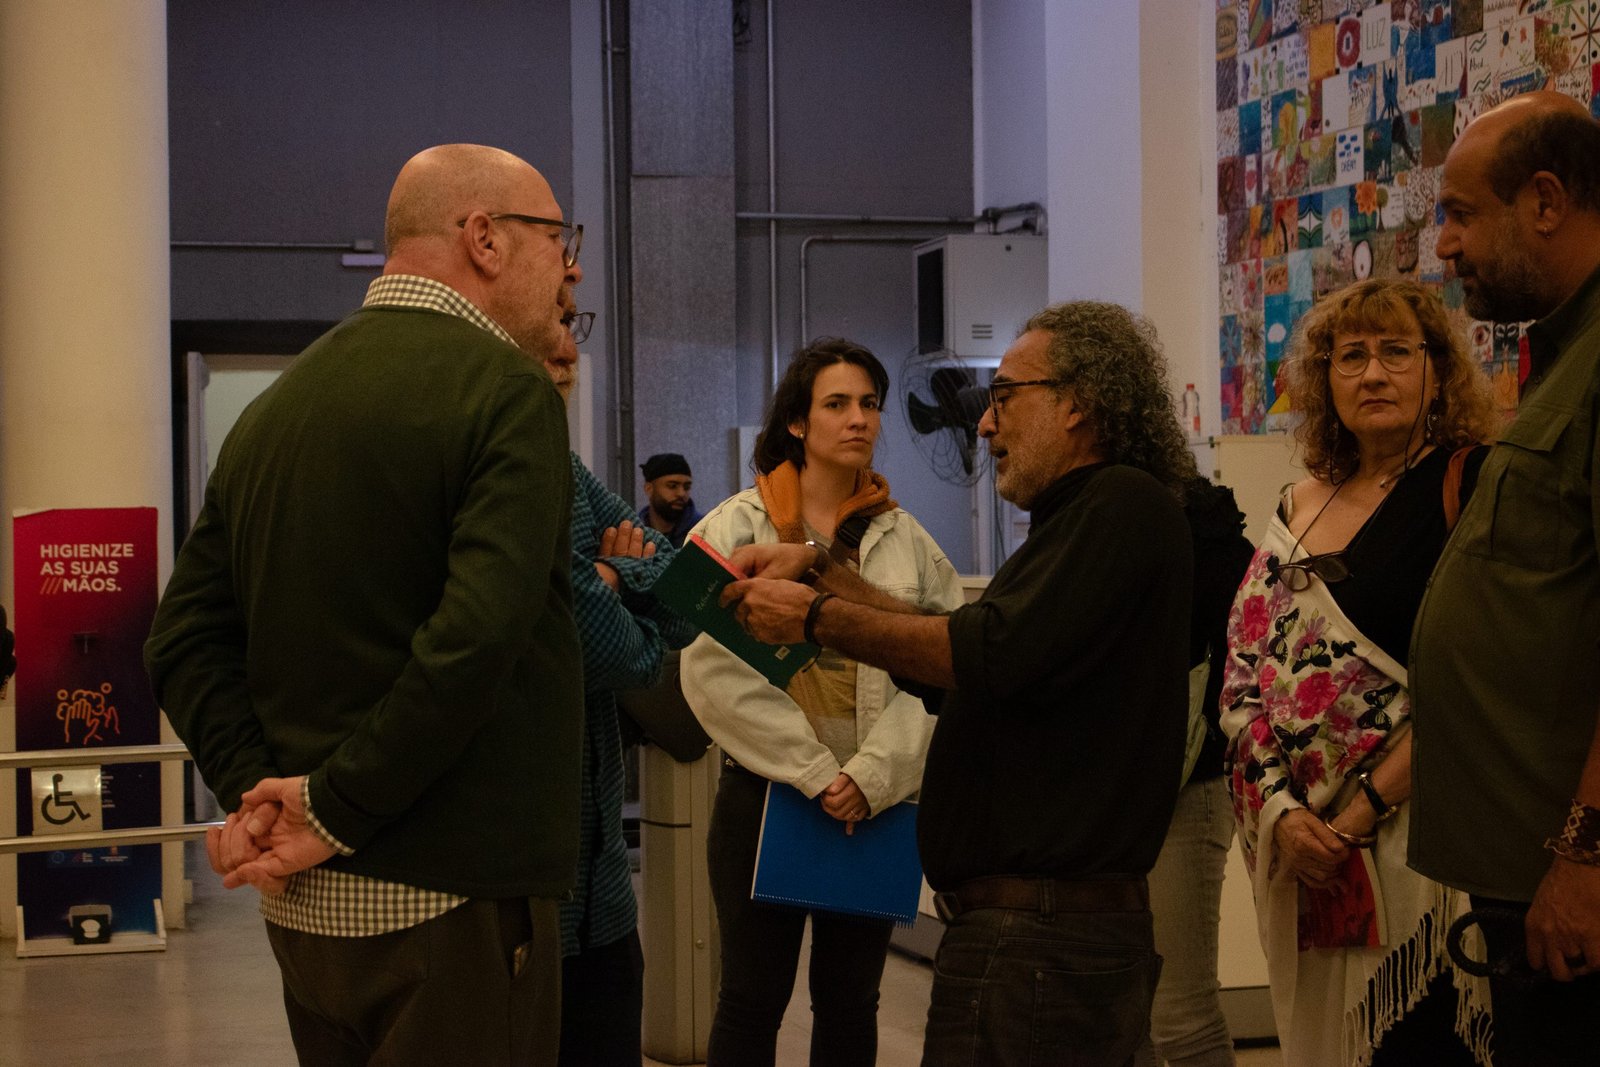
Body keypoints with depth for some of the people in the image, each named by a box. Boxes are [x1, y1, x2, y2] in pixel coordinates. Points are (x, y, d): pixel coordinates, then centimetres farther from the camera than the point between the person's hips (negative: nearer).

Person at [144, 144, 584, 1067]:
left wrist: (256, 789, -1)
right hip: (453, 905, -7)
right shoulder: (506, 391, -12)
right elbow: (476, 639, -23)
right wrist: (334, 811, -15)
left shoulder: (277, 407, 11)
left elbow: (188, 639, 8)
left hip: (304, 909, 8)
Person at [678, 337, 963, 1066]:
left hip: (875, 805, 3)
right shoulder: (736, 528, 0)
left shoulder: (908, 542, 7)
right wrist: (815, 773, -15)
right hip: (764, 792, -2)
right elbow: (716, 672, -10)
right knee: (753, 1000, 3)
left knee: (850, 1002, 11)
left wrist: (872, 775, -14)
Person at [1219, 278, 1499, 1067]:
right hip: (1302, 846, 6)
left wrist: (1362, 813, -15)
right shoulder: (1302, 507, 13)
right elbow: (1248, 673, 9)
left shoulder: (1467, 482, -5)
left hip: (1413, 833, -6)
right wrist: (1281, 812, -6)